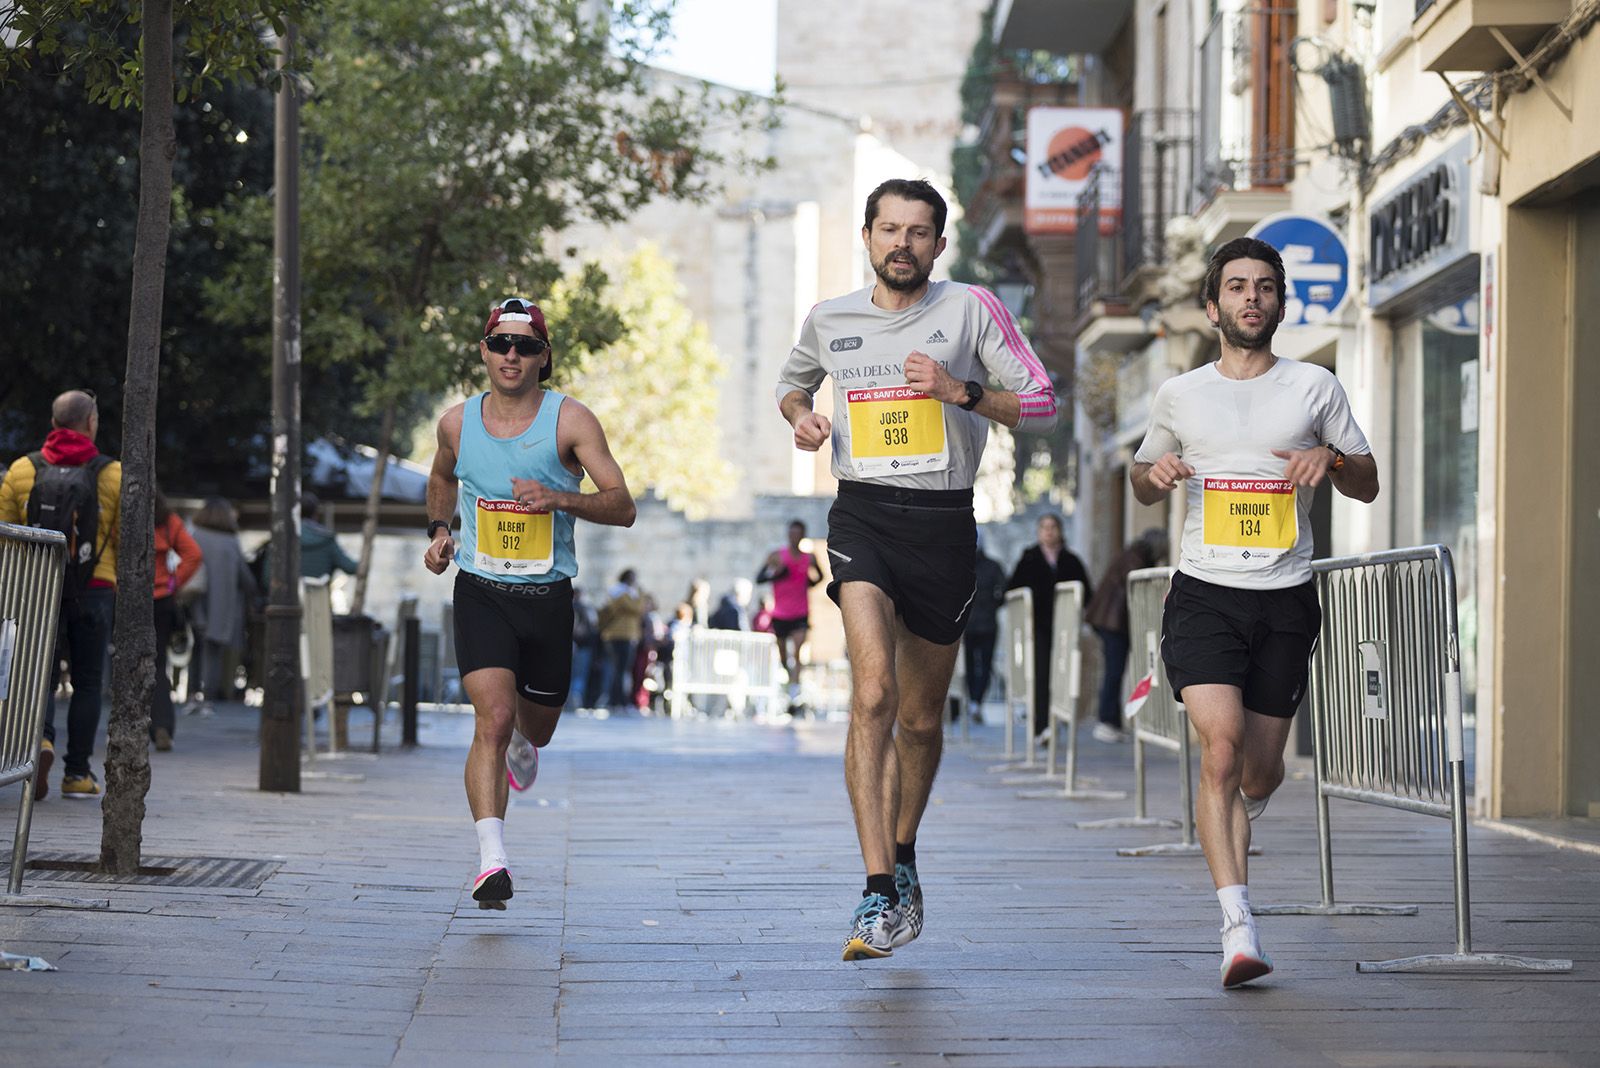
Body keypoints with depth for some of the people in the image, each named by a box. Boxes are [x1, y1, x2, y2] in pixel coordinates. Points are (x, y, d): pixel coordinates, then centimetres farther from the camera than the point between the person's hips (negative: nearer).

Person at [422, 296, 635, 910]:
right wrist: (439, 529, 8)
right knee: (493, 717, -21)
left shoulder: (569, 420, -7)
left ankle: (522, 743, 57)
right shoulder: (458, 422, 2)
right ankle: (491, 859, -26)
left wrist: (560, 499, -28)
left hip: (548, 597, 1)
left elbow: (622, 507, -12)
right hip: (480, 592, 0)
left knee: (536, 727, 17)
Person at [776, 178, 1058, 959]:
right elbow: (791, 385, 29)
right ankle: (879, 895, -24)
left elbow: (1043, 404, 0)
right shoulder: (828, 321, 9)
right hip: (862, 517, 0)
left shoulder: (971, 309, 2)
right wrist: (801, 416, 6)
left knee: (921, 717, 11)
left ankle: (902, 856, 39)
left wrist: (960, 391, -15)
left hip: (944, 522, 0)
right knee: (874, 693, -21)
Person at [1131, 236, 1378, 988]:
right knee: (1221, 748, -19)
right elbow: (1142, 478, 23)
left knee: (1261, 770, 7)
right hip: (1203, 594, -1)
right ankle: (1237, 926, -21)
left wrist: (1331, 458, -10)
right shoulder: (1179, 396, 9)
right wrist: (1154, 474, -2)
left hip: (1286, 600, 1)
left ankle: (1229, 831, 44)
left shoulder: (1315, 388, 7)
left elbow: (1368, 485, 13)